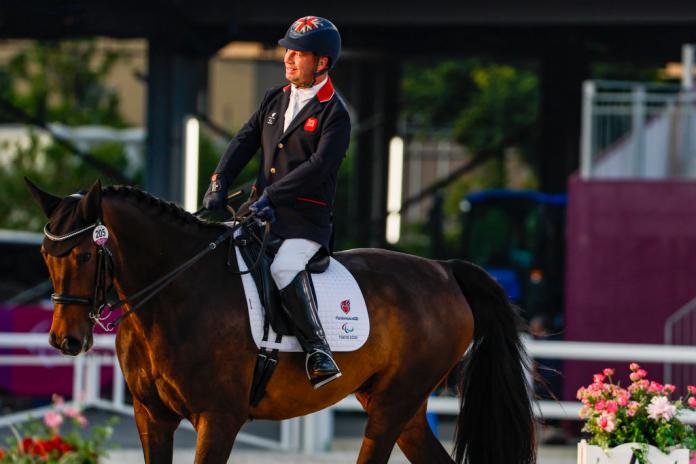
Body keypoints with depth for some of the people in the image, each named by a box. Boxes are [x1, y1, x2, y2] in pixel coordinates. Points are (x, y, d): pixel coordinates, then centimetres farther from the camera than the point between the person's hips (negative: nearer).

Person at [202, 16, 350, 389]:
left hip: (306, 217, -7)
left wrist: (271, 194, -24)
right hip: (261, 208, 8)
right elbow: (245, 141, 14)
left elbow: (319, 167, -18)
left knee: (284, 268, -32)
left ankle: (318, 352, -26)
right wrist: (219, 182, -2)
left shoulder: (334, 114, -8)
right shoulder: (275, 99, 15)